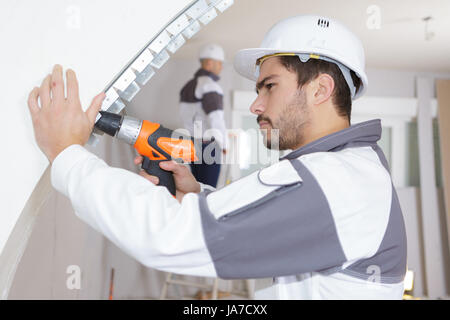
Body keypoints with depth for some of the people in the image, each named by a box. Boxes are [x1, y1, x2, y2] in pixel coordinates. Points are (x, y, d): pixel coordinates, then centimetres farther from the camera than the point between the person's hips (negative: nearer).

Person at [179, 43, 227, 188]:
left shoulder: (188, 85, 13)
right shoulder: (210, 85, -14)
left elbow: (185, 116, 12)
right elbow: (216, 118, -23)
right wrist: (224, 143, -14)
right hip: (209, 146, -9)